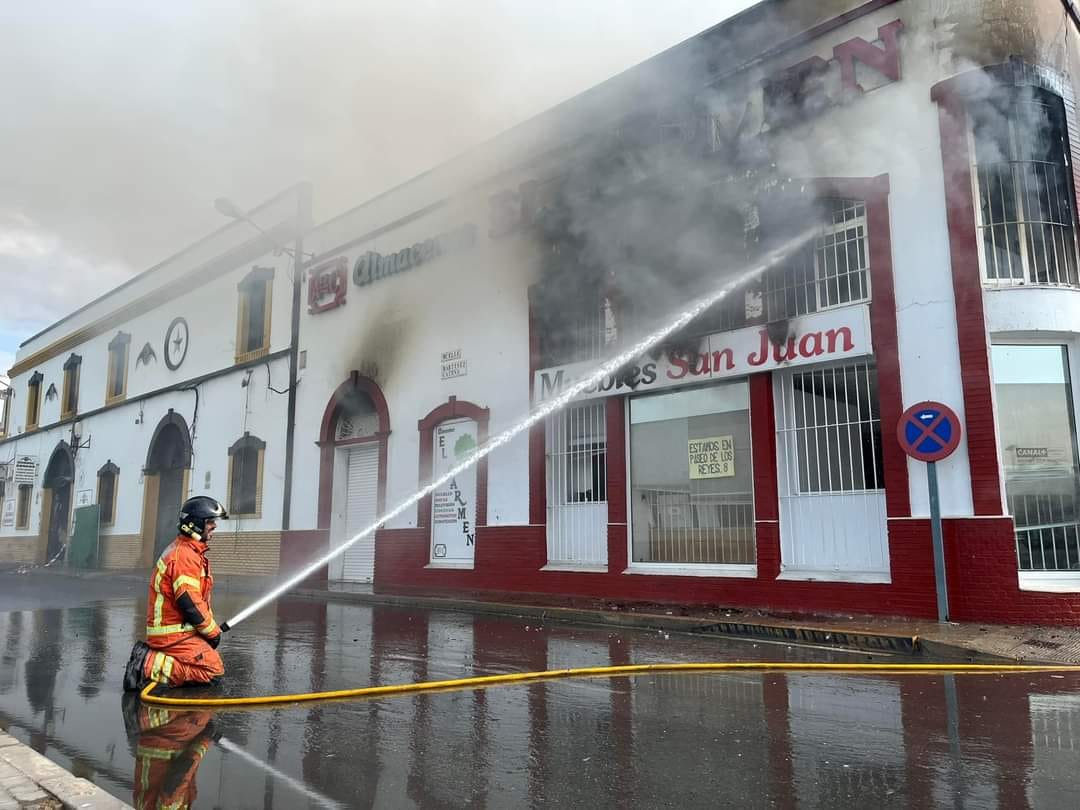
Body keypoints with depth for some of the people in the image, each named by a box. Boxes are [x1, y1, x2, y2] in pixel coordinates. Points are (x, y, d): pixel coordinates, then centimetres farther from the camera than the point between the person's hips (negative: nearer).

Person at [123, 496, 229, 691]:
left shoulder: (186, 550, 16)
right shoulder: (185, 555, -18)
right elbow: (189, 603, -22)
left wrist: (210, 628, 9)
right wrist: (213, 631, -10)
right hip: (173, 633, -10)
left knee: (212, 661, 13)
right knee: (213, 669, -14)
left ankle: (149, 655, 9)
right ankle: (149, 666, -13)